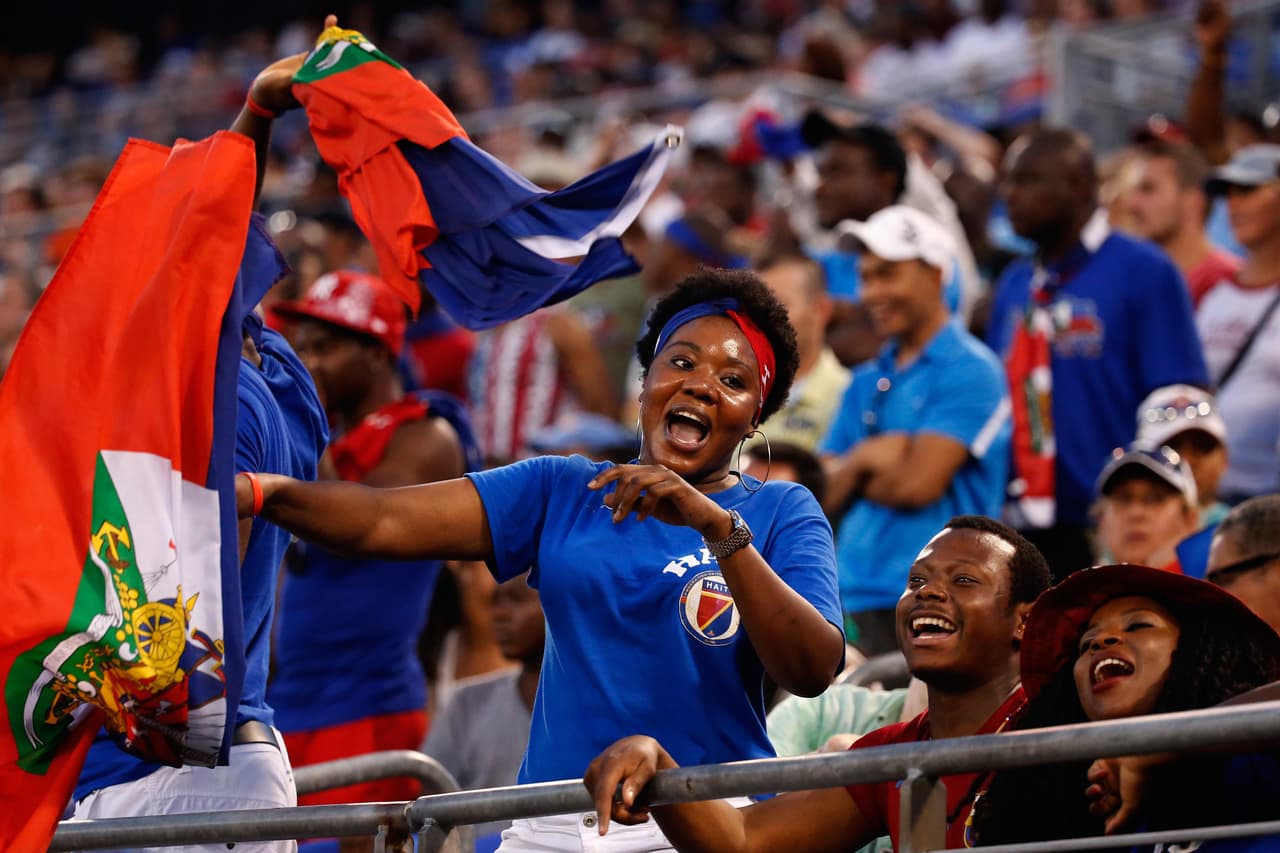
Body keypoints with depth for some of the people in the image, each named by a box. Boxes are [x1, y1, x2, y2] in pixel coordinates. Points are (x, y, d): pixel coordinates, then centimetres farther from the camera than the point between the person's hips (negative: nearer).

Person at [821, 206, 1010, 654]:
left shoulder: (969, 371, -3)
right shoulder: (867, 381, 19)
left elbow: (919, 482, -12)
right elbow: (823, 495, 12)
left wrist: (854, 474, 4)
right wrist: (866, 458, -6)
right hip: (855, 597, 7)